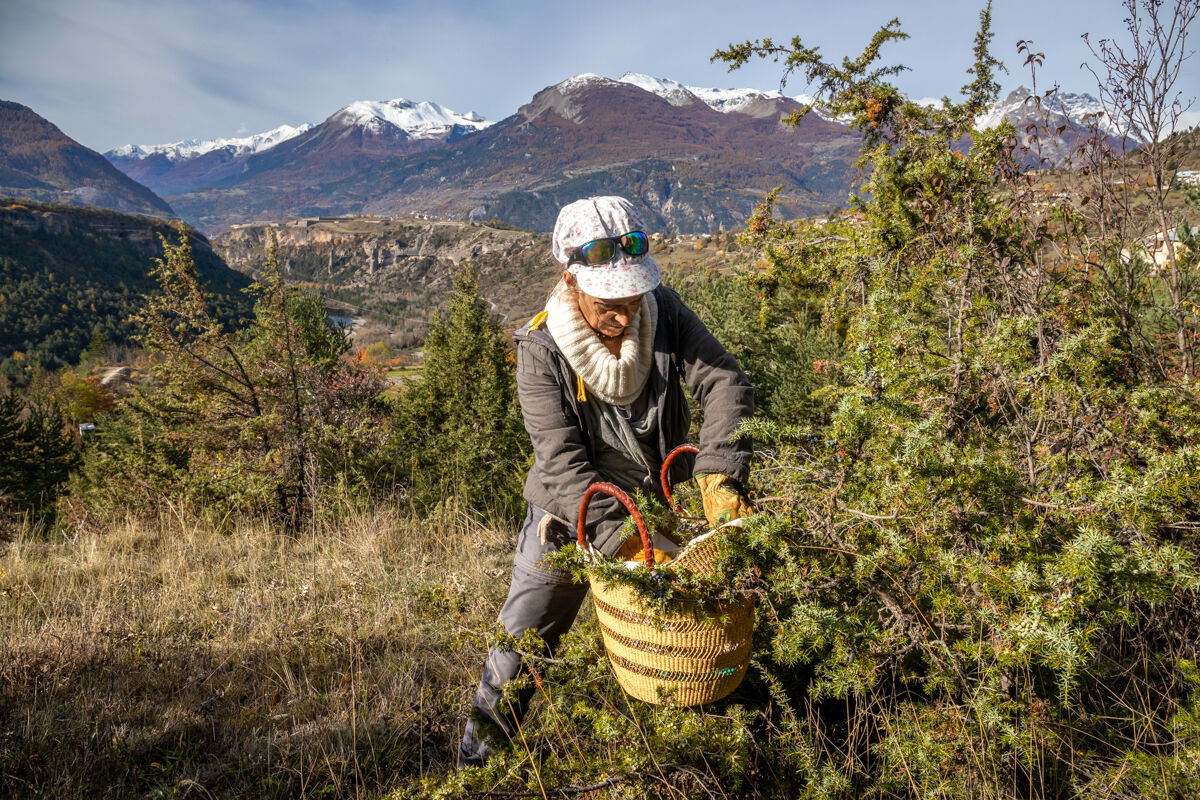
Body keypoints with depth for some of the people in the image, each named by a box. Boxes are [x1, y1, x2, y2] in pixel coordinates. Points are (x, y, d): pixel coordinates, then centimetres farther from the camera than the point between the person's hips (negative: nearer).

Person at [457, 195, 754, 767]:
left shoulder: (665, 312, -14)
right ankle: (478, 753, 32)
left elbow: (725, 384, -19)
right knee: (521, 640, 6)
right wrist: (626, 545, -37)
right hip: (568, 516, -2)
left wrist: (719, 477, -35)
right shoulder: (542, 349, -23)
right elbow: (563, 464, -27)